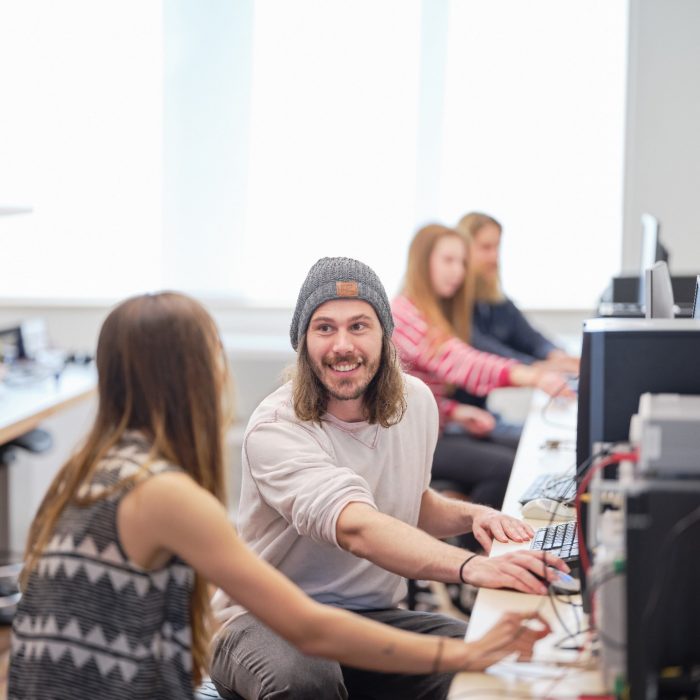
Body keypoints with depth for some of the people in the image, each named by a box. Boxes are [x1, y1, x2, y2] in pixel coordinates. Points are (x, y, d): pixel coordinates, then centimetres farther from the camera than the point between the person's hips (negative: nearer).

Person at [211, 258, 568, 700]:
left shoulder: (417, 401, 2)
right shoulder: (276, 429, -21)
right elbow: (357, 527, -38)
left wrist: (471, 515, -2)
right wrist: (472, 567, -52)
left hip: (375, 615, 5)